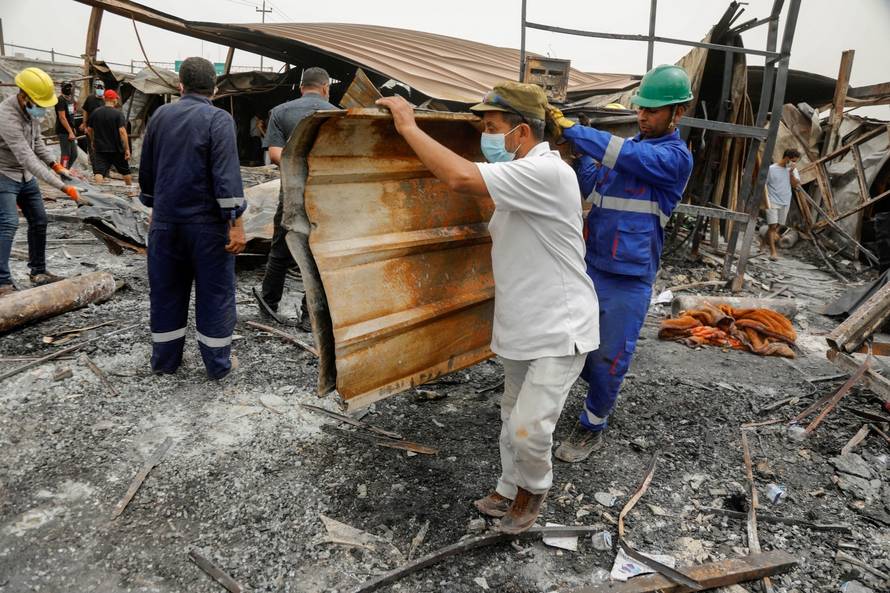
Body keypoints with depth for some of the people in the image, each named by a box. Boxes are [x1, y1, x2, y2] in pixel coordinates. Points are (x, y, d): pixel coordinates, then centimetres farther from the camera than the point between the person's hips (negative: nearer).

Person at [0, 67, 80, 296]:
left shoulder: (30, 108, -3)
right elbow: (27, 158, -37)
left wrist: (56, 165, 1)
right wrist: (63, 187, -41)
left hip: (25, 175, 9)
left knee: (39, 221, 11)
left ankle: (38, 271, 23)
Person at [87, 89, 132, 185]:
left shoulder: (95, 112, 3)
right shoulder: (118, 113, -10)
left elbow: (89, 130, 11)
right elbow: (122, 131, -17)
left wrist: (93, 141, 29)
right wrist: (127, 149, -15)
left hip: (100, 149, 2)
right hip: (117, 149, -2)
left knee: (99, 172, -5)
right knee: (126, 171, 17)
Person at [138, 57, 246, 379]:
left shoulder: (160, 115, 9)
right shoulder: (218, 119, -9)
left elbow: (146, 169, 17)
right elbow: (227, 175, -18)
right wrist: (235, 222, -17)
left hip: (165, 220, 5)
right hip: (207, 222, -5)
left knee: (166, 292, 14)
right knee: (214, 293, 4)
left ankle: (165, 359, 24)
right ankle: (218, 363, 11)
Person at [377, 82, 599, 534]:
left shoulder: (546, 171, -24)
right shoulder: (517, 177, 9)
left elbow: (462, 178, -35)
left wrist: (408, 126, -25)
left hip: (559, 330, -9)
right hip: (521, 325, 9)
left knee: (528, 428, -10)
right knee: (513, 419, 19)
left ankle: (534, 486, 21)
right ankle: (510, 490, 39)